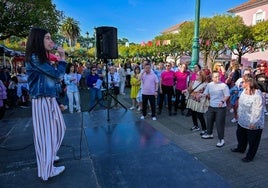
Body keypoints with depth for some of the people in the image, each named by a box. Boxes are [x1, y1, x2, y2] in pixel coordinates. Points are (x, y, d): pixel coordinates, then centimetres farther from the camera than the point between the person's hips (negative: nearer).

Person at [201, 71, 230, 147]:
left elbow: (227, 95, -13)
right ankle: (209, 134, 41)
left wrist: (222, 101, -28)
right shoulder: (209, 85, 1)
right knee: (209, 120, 19)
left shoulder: (224, 85, -13)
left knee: (219, 123, -3)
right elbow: (206, 94, 12)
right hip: (211, 106, 6)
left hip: (221, 107, -5)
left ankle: (221, 139, 11)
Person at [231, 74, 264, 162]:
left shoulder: (257, 95, -27)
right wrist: (239, 114, 18)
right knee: (240, 135, 27)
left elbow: (258, 110, -26)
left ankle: (250, 156, 31)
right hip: (242, 121, 9)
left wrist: (254, 123, -23)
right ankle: (240, 148, 51)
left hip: (253, 124, -8)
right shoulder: (244, 91, -1)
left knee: (252, 141, 12)